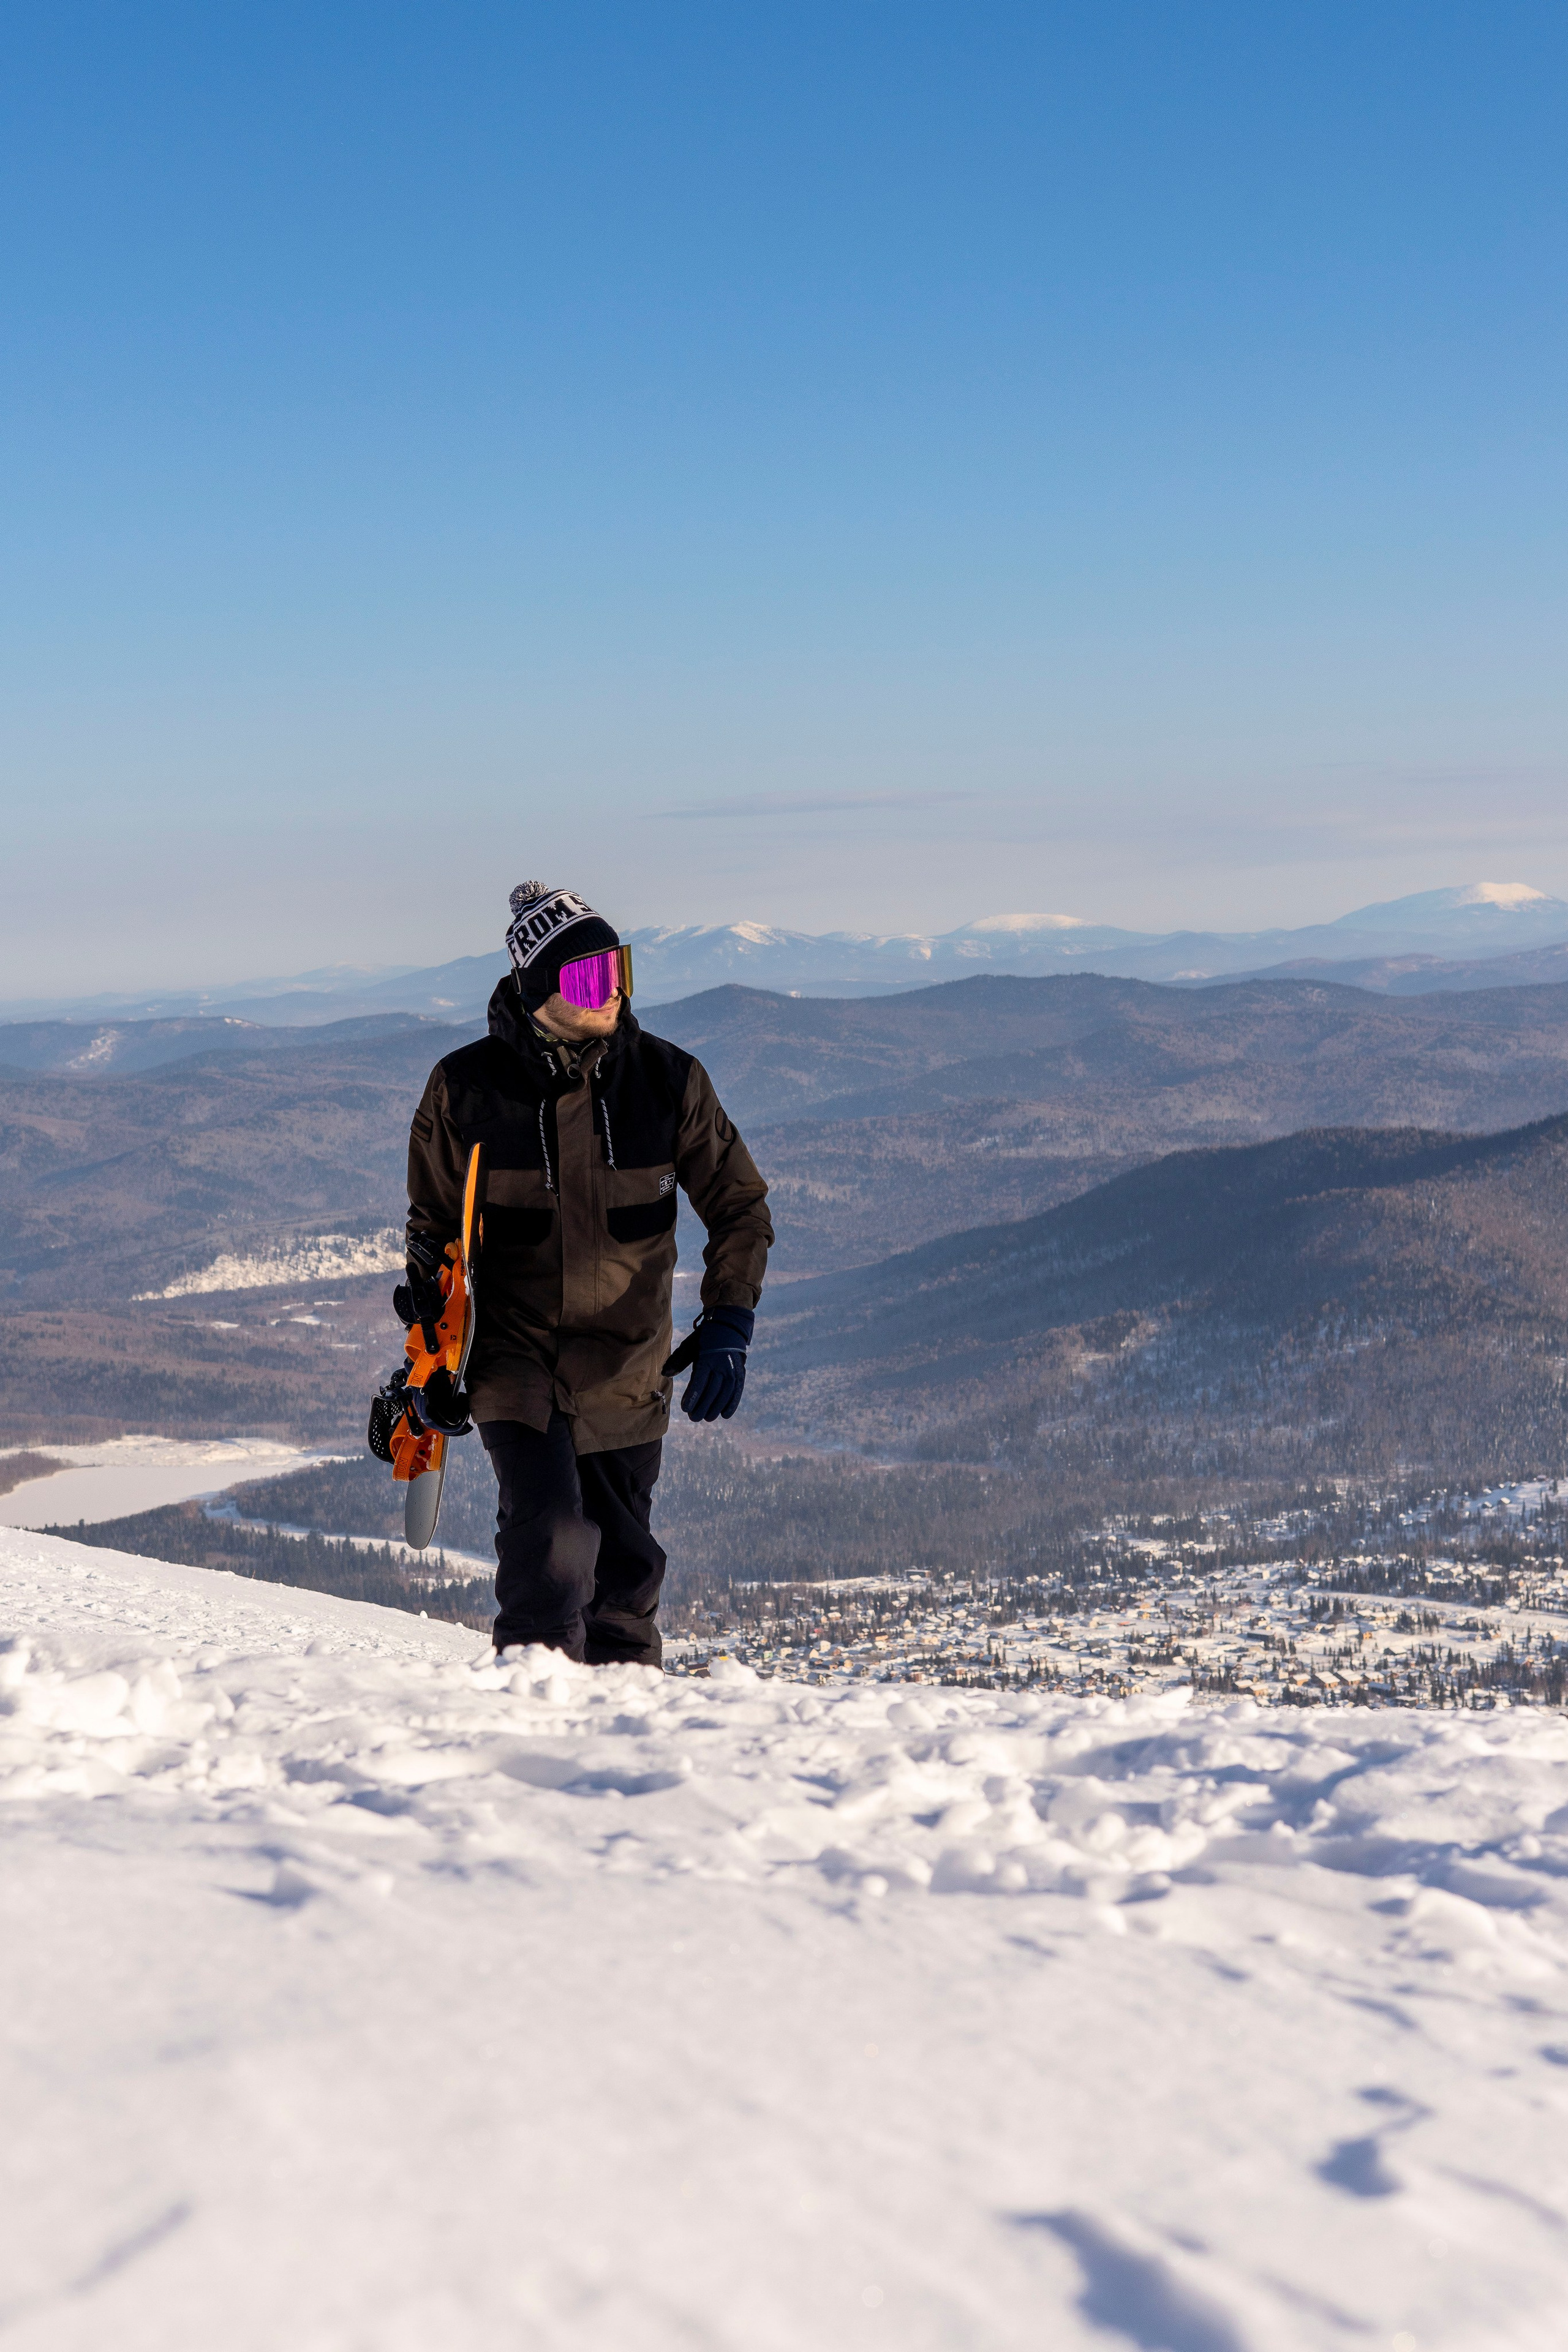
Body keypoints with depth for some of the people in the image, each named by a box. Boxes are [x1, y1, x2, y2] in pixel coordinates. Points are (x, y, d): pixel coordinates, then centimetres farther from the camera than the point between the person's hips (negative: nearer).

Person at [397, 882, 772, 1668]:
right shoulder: (466, 1087, -7)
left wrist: (728, 1325, -11)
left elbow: (740, 1207, 2)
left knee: (624, 1562, 12)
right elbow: (433, 1221, 7)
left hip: (627, 1367, 2)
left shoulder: (667, 1079, -6)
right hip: (515, 1359, -2)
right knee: (548, 1540, -19)